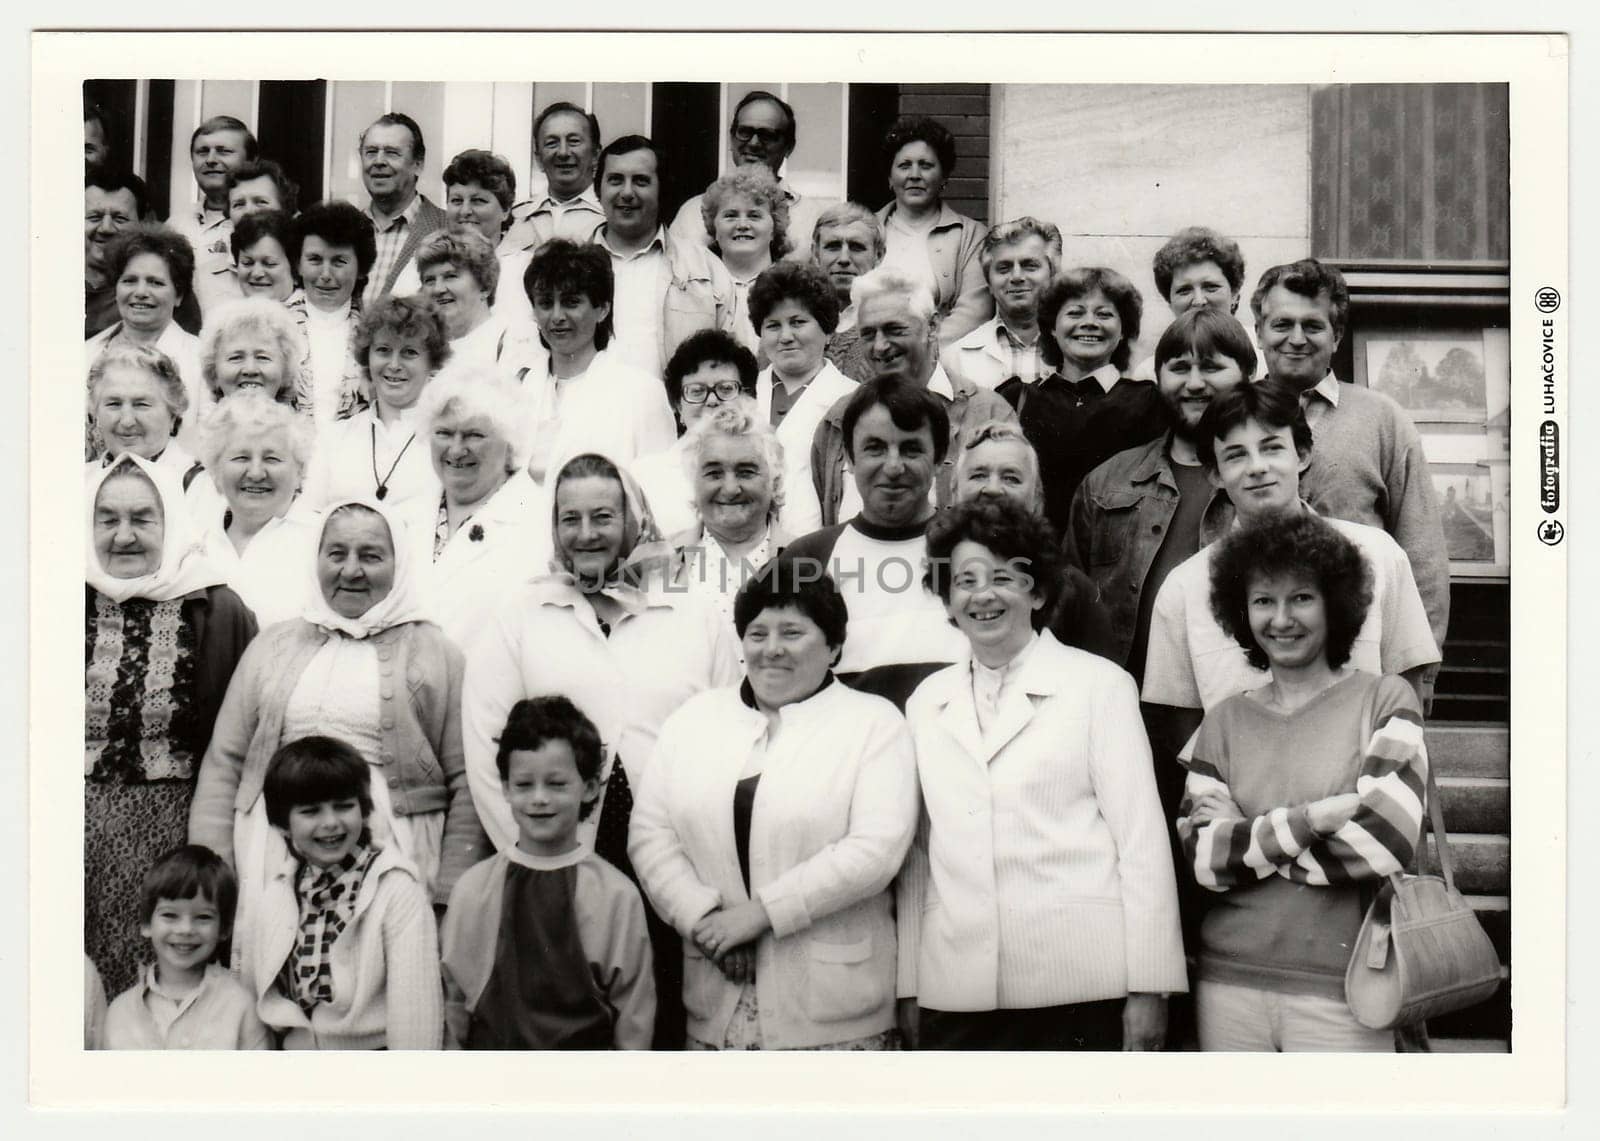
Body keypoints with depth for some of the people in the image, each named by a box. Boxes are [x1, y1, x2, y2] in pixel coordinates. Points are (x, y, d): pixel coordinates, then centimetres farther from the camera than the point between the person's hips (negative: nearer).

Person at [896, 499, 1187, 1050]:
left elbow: (1141, 838, -2)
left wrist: (1148, 988, -6)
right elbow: (918, 849, 11)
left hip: (1080, 986, -3)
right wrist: (909, 985, 8)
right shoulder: (926, 701, 12)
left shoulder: (1098, 683, 1)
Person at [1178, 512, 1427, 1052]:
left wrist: (1245, 838, -6)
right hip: (1229, 981, 2)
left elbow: (1386, 842, -13)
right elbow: (1204, 861, -4)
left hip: (1340, 988, -2)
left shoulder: (1383, 699, -1)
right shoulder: (1224, 722, 6)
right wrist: (1312, 817, -16)